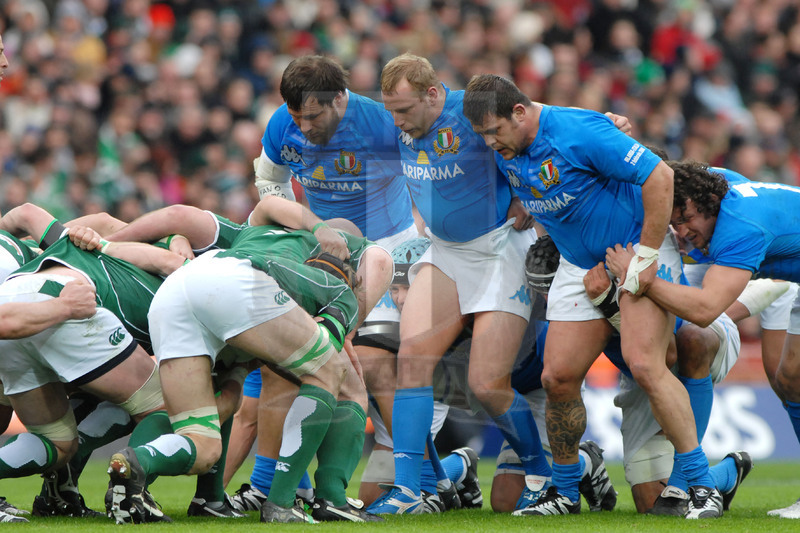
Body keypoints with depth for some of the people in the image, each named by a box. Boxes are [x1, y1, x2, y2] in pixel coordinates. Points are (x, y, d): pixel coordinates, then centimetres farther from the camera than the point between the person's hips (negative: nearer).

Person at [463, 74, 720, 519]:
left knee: (644, 365, -22)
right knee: (558, 377, -1)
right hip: (580, 265, 7)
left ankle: (703, 485, -17)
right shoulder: (506, 152, -2)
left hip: (638, 249, -7)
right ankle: (564, 493, 16)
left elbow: (659, 177, -25)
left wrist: (647, 257, -22)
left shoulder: (580, 132, -25)